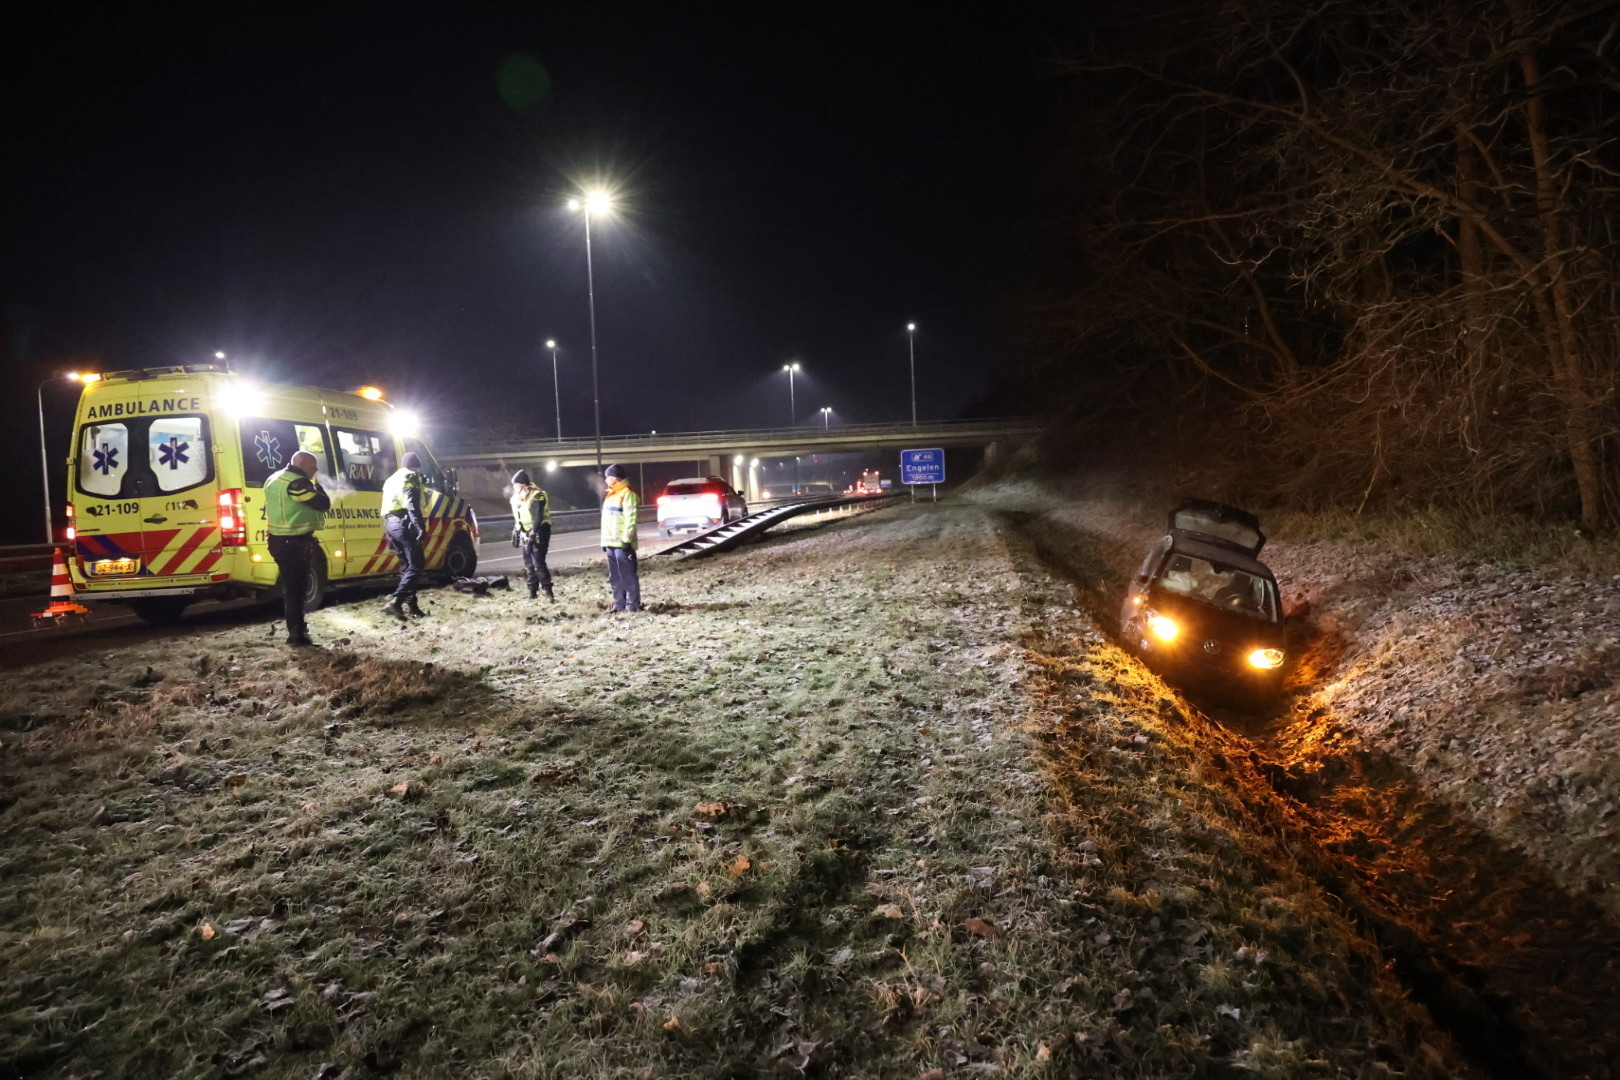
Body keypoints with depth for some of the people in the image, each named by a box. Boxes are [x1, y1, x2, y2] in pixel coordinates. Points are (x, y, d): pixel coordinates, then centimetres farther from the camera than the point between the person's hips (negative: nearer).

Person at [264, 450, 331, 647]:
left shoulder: (274, 479, 15)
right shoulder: (297, 482, -17)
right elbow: (323, 504, -17)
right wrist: (316, 487, -2)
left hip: (279, 540, 10)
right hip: (295, 543, -10)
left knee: (291, 586, 18)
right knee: (296, 588, -4)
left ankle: (296, 627, 28)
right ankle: (296, 633, -1)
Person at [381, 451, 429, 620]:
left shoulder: (392, 480, 25)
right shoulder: (410, 478, -3)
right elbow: (412, 505, -17)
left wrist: (389, 535, 28)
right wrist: (421, 527, -25)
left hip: (390, 523, 9)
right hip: (403, 524, -9)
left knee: (406, 565, 15)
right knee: (415, 565, -10)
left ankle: (410, 604, 13)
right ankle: (395, 601, -23)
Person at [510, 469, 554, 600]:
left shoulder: (537, 496, -14)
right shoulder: (517, 497, 13)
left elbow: (538, 517, -21)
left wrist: (534, 533, -26)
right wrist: (515, 533, 20)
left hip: (538, 533, -8)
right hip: (525, 534, 8)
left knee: (538, 563, -13)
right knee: (529, 564, 9)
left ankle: (548, 590, -9)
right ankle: (532, 590, 15)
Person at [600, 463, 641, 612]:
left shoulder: (627, 494, -10)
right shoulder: (611, 495, 20)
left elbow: (631, 519, -17)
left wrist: (627, 539, -22)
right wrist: (604, 541, 19)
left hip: (622, 543, -10)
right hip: (611, 543, 10)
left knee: (628, 575, -6)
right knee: (615, 577, 11)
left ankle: (633, 604, -3)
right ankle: (619, 603, 16)